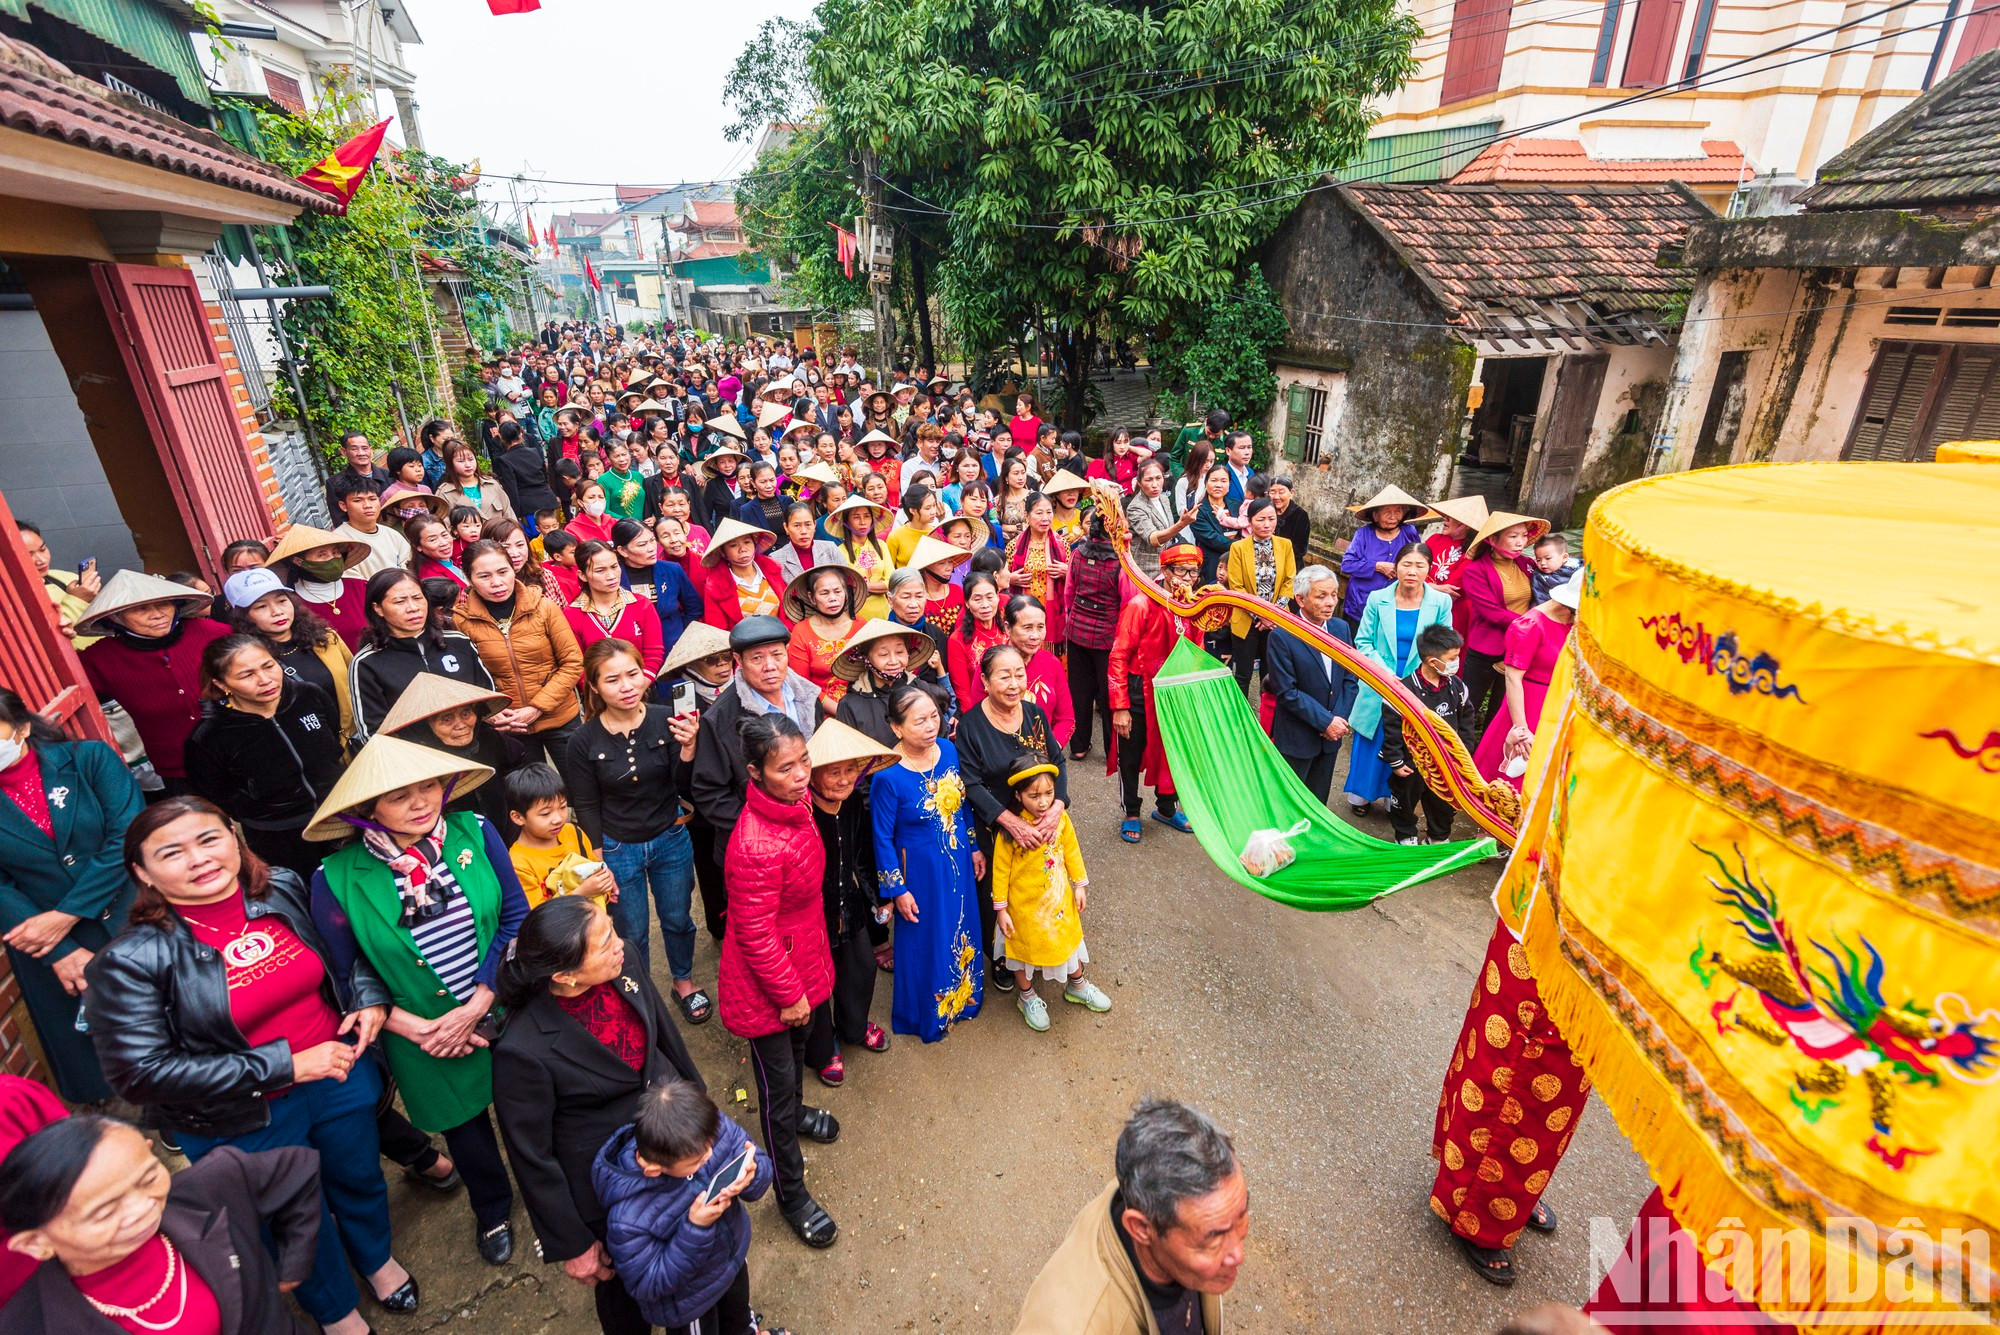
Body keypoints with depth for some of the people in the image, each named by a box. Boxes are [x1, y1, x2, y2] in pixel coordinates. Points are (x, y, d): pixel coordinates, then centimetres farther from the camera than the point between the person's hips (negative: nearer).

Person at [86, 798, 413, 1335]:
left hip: (339, 1075, 3)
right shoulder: (131, 960, -23)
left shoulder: (285, 889, -13)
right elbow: (141, 1071, -22)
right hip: (246, 1121, -3)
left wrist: (370, 998, -12)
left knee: (359, 1178, 28)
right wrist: (285, 1066, -26)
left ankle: (376, 1258, 61)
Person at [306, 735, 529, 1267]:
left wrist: (475, 1007, -19)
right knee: (465, 1125, 25)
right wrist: (416, 1028, -15)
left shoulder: (474, 832, -17)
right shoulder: (337, 879, -18)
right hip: (428, 1040, 0)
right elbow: (345, 975, -6)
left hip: (506, 1012, 1)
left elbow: (515, 918, -13)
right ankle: (492, 1210, 57)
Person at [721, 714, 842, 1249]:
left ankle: (794, 1112, 62)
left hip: (804, 962, 8)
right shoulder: (756, 847, -38)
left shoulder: (795, 804, -10)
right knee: (778, 1081, 13)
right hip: (766, 985, -8)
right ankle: (791, 1194, 35)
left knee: (800, 1045, 32)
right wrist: (789, 994, -15)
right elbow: (756, 935, -28)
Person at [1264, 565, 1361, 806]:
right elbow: (1286, 691, -19)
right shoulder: (1281, 636, -19)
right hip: (1297, 738, -5)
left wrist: (1340, 719, -9)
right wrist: (1326, 722, -18)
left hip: (1332, 733, 5)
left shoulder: (1341, 628, 0)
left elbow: (1350, 679, 4)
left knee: (1318, 802, 20)